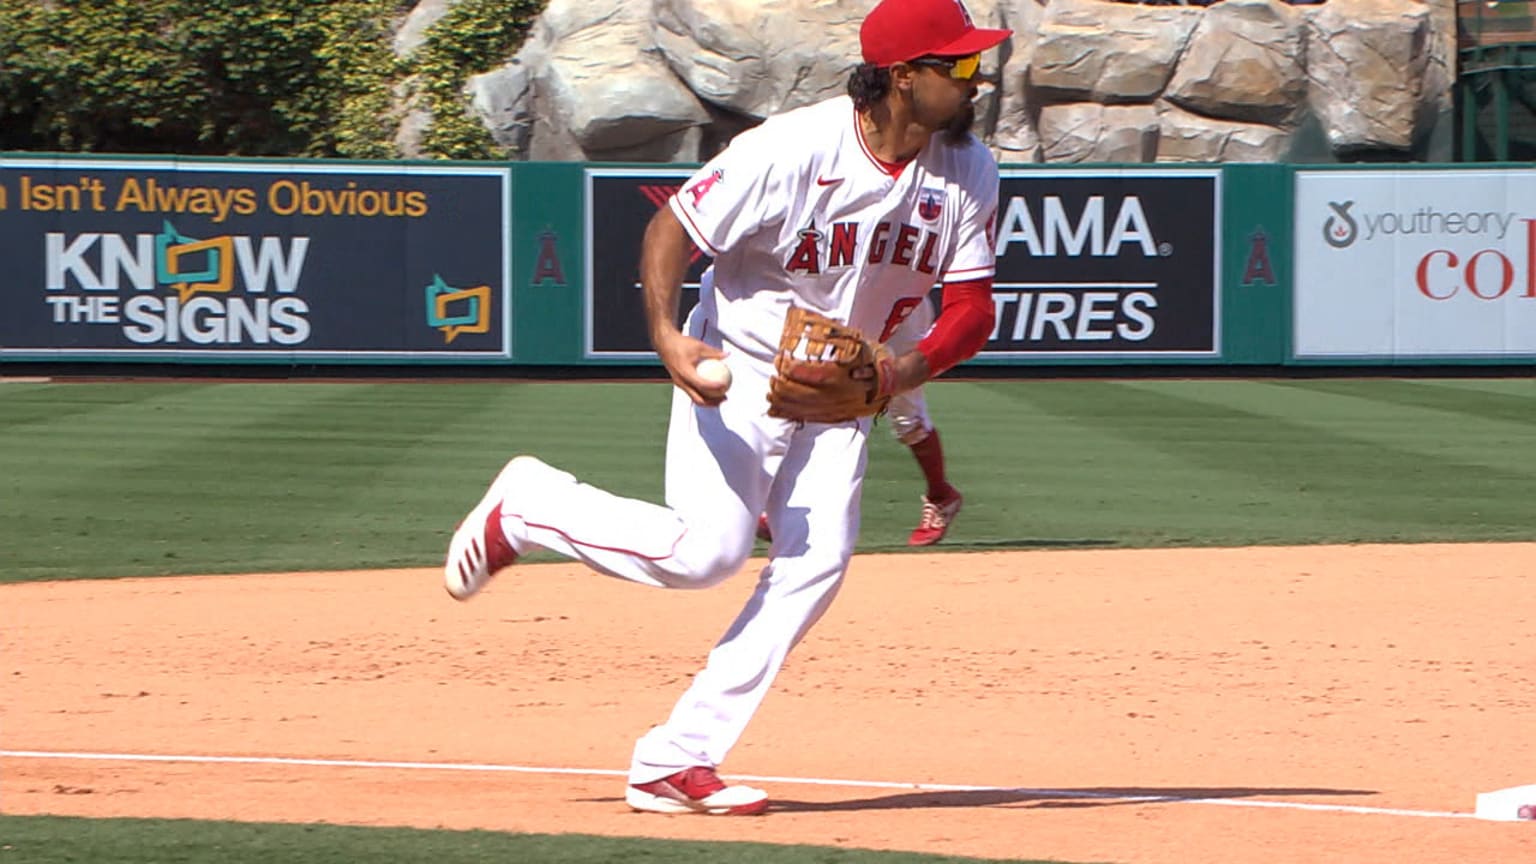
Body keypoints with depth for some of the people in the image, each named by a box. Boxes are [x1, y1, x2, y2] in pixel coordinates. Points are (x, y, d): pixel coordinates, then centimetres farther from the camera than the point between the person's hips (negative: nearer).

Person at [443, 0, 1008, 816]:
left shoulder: (967, 171, -9)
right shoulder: (792, 151, -24)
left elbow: (973, 306, -9)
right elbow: (671, 228, -16)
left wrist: (907, 370, -28)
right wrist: (666, 335, -31)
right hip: (739, 373, -5)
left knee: (816, 562, -9)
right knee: (706, 549, -19)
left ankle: (675, 763, -5)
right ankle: (528, 506, 8)